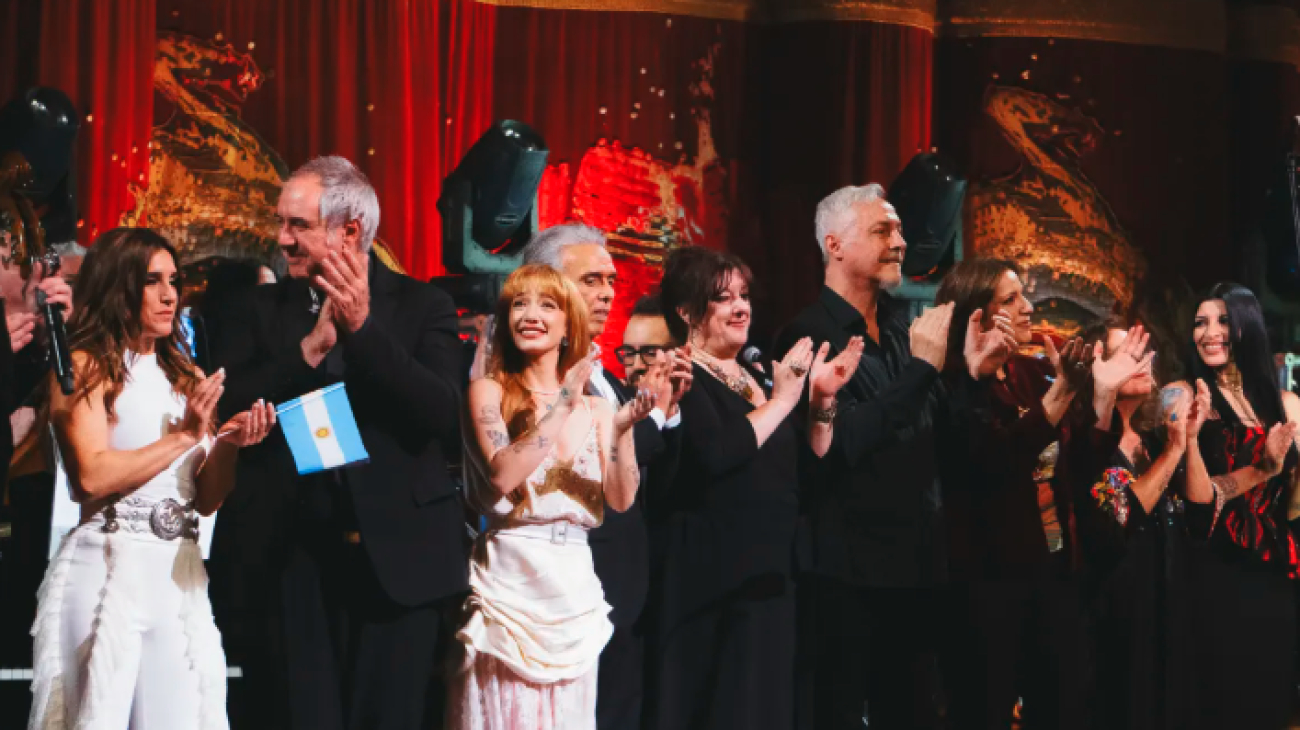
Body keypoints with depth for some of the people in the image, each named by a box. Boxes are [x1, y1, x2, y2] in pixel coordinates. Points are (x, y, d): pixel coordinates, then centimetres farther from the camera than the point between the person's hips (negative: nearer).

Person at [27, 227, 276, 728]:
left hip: (179, 576, 5)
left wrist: (227, 444, -5)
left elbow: (206, 499, 14)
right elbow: (92, 476, -15)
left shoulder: (184, 377, 15)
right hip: (107, 571, -5)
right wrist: (184, 436, -12)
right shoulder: (84, 367, -2)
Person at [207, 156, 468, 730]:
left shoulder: (421, 306, 4)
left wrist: (364, 327, -16)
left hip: (399, 559, -1)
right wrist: (312, 345, -13)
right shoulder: (255, 311, 9)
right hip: (291, 561, 1)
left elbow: (448, 419, -9)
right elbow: (224, 409, -4)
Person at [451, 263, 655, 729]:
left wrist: (621, 430, -15)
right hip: (509, 581, -3)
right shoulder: (489, 391, 0)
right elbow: (502, 475, -15)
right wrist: (563, 404, -15)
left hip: (574, 587, 3)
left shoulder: (595, 408, 8)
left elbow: (621, 499, 1)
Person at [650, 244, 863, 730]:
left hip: (769, 575, 8)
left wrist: (823, 398, 2)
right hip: (715, 579, -8)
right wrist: (783, 398, -15)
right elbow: (716, 455, -25)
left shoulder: (756, 374, 16)